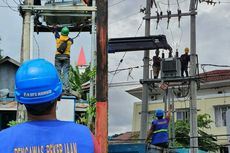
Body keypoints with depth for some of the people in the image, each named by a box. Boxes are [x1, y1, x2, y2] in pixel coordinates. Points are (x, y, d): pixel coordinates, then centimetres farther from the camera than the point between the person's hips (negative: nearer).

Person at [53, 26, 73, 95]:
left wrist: (55, 27, 42)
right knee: (66, 73, -3)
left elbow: (55, 32, 20)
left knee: (57, 73, 1)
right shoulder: (70, 40, 0)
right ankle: (66, 89, -10)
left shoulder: (58, 38, -1)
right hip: (66, 57, 0)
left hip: (58, 56, 0)